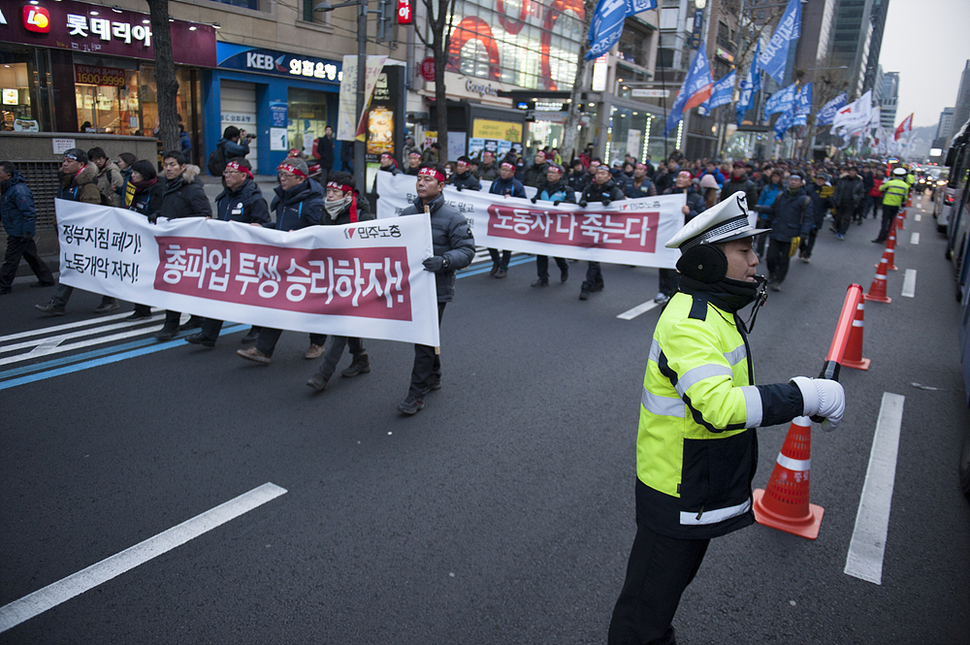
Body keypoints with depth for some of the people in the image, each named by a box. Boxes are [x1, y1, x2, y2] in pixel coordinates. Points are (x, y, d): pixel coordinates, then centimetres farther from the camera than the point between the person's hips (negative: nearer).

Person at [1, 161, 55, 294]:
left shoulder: (19, 190, -19)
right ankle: (46, 279, 23)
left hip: (19, 233, -10)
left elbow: (29, 213, -23)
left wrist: (27, 232, -25)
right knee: (31, 256, 15)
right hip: (16, 232, 10)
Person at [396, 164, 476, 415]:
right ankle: (433, 377, 39)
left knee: (425, 339, -4)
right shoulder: (408, 213, 10)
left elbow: (467, 251, -11)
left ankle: (417, 394, 7)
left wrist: (443, 261, -26)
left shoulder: (452, 217, -9)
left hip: (437, 289, -6)